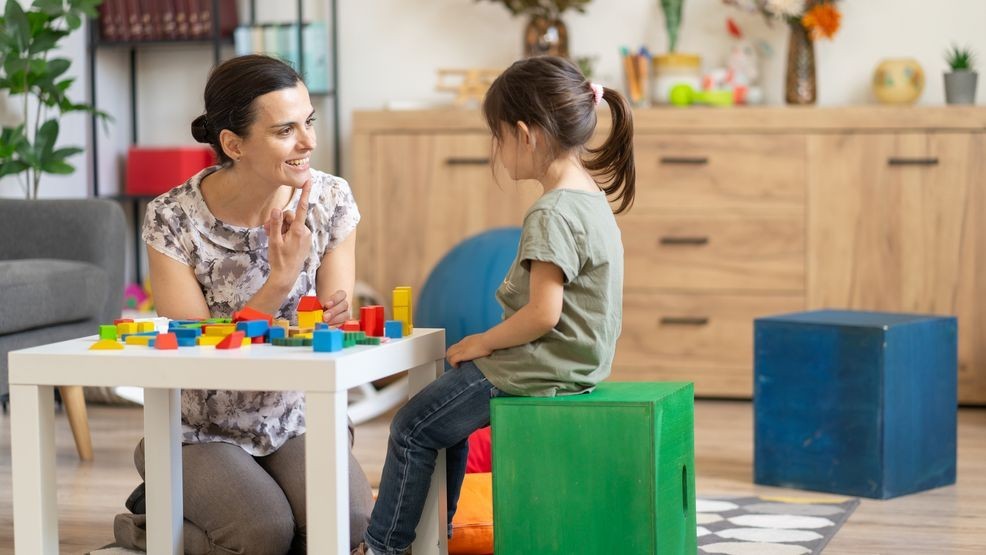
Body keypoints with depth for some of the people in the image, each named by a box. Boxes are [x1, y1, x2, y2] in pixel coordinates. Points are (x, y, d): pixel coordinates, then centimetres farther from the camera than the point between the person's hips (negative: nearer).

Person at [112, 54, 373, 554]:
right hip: (204, 433, -3)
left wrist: (334, 320, -26)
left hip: (298, 423, 3)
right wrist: (281, 279, -28)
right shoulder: (172, 219, -16)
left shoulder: (330, 201, -6)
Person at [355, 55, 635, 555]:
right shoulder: (592, 197, 8)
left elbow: (543, 314, -27)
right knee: (444, 411, 25)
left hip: (536, 372, -10)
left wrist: (483, 343, -11)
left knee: (413, 427, 3)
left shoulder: (552, 215, -23)